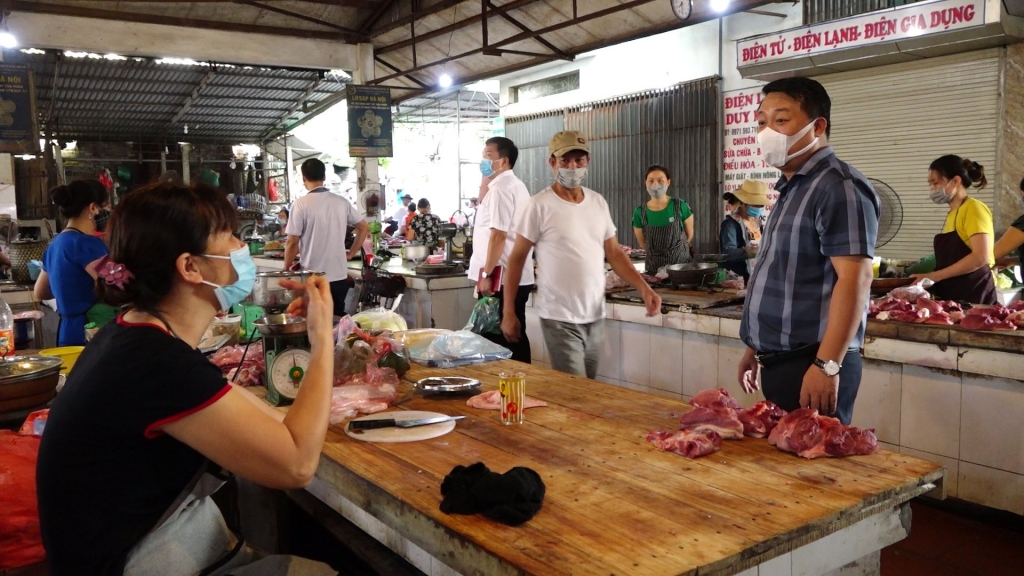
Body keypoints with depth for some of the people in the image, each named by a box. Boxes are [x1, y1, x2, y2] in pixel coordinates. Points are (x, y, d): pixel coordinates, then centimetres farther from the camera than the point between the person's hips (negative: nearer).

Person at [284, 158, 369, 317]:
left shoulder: (301, 204, -10)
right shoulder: (342, 202, 3)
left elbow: (292, 242, -9)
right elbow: (364, 228, 11)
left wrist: (286, 271, 4)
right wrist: (350, 254, 16)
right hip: (339, 275, 4)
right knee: (338, 317, 14)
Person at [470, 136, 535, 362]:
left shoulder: (501, 188, -15)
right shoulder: (515, 185, 17)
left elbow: (498, 234, -21)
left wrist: (487, 274, -19)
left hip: (502, 277, -10)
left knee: (501, 338, -3)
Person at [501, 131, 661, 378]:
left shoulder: (598, 202, 7)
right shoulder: (540, 206, -9)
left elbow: (614, 253, 12)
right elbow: (516, 259, -5)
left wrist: (644, 288, -1)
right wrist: (508, 312, -6)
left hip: (596, 317, 6)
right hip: (560, 319, -5)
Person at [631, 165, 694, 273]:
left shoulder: (680, 206, -7)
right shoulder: (640, 212, -5)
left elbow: (689, 236, 7)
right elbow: (643, 244, 8)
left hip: (681, 263, -1)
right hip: (654, 268, 1)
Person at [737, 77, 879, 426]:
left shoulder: (838, 187, -14)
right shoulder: (791, 190, 15)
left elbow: (855, 279, -22)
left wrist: (826, 365, -26)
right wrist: (756, 349, 21)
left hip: (812, 364, -9)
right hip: (779, 362, 9)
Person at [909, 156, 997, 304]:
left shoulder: (974, 208, -8)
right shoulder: (952, 214, 15)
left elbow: (980, 257, -19)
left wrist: (934, 276, -18)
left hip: (973, 296, -7)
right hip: (952, 296, 7)